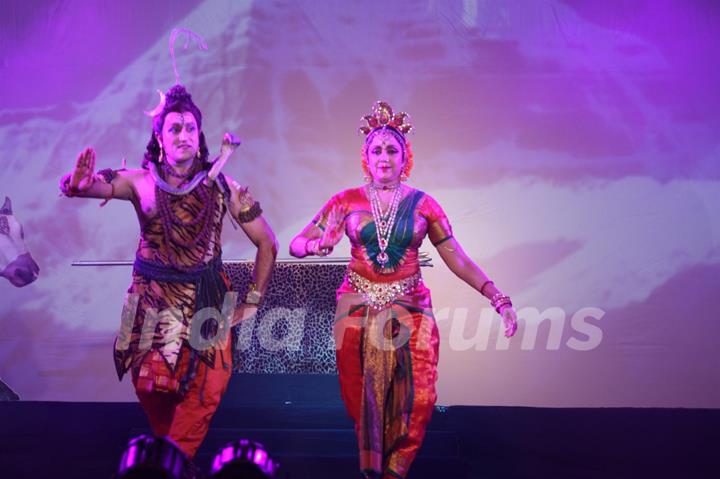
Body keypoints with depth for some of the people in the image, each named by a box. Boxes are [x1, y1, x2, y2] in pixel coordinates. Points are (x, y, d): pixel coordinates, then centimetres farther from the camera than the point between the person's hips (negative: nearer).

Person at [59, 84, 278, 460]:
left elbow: (267, 243, 0)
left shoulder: (222, 186, -4)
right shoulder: (142, 181, -4)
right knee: (151, 387, 7)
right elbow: (98, 185, -22)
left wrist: (252, 301, -2)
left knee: (208, 388, -5)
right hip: (152, 299, 0)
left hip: (207, 300, 0)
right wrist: (80, 183, -46)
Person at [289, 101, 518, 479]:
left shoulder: (422, 204, 2)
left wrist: (497, 298, -9)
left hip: (411, 308, 0)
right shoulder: (347, 201, 2)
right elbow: (296, 245, 0)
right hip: (358, 307, 0)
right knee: (362, 398, 2)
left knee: (417, 399, -5)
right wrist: (317, 245, -24)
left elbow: (457, 259, 1)